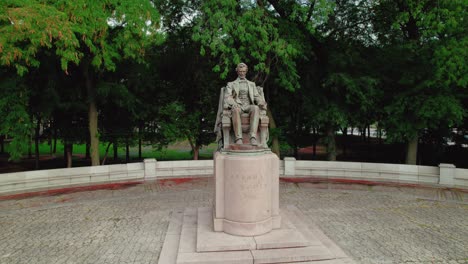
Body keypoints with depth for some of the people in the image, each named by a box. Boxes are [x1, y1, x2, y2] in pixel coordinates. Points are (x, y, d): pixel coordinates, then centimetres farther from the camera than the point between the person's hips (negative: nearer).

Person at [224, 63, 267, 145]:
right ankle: (238, 138, -47)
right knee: (236, 110, -40)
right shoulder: (231, 84, 22)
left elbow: (257, 96, 17)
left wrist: (262, 103, -8)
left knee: (256, 108, -36)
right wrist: (234, 104, -18)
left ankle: (253, 136, -48)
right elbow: (227, 97, 6)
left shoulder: (252, 84, 29)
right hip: (237, 106, -1)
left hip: (248, 106, 2)